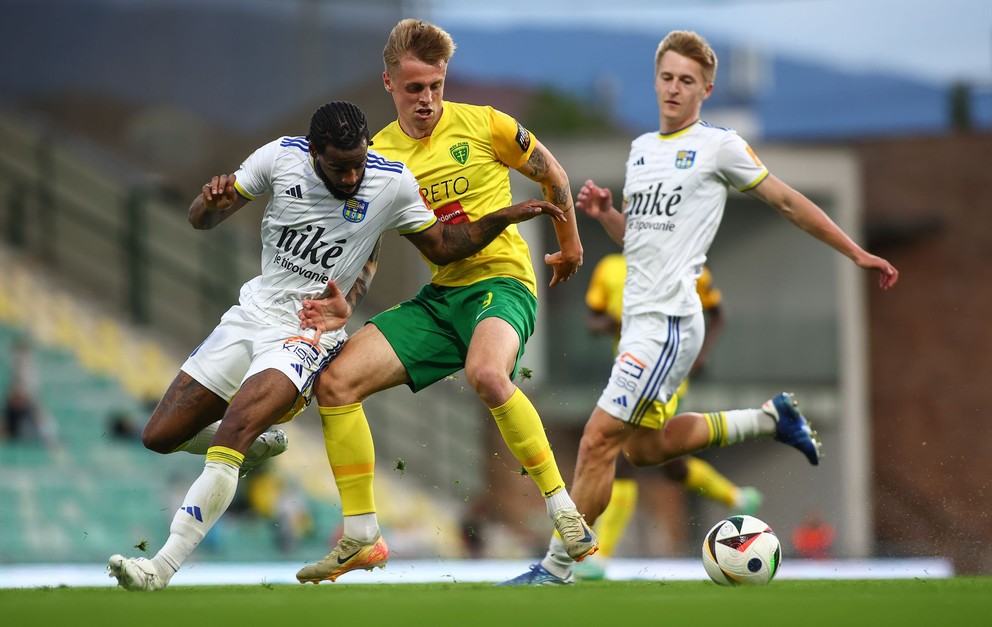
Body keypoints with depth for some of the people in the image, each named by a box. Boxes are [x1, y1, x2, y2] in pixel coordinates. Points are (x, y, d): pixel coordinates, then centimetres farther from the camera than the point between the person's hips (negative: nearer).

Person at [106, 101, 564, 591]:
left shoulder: (393, 183, -10)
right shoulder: (281, 157, -7)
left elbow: (442, 247, 5)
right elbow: (200, 220, 0)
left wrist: (507, 216, -7)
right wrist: (212, 199, -24)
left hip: (306, 333, -4)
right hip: (250, 313, 4)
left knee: (229, 434, -27)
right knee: (159, 436, 5)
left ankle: (162, 568, -27)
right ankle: (261, 439, 32)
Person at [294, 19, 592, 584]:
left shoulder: (482, 125, -4)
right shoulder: (377, 155, 6)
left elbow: (551, 173, 11)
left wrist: (571, 244, 22)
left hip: (502, 282, -5)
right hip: (437, 297, 5)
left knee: (486, 373, -38)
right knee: (337, 380, -10)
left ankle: (564, 510, -24)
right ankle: (361, 539, 0)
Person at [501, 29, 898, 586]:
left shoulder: (719, 145, -4)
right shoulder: (642, 148, 18)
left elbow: (786, 202, 2)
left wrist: (857, 253, 2)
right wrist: (604, 213, 6)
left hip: (670, 320, -9)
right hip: (640, 313, 9)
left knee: (598, 440, -12)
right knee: (643, 448, 16)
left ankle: (556, 571, -5)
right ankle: (770, 419, 27)